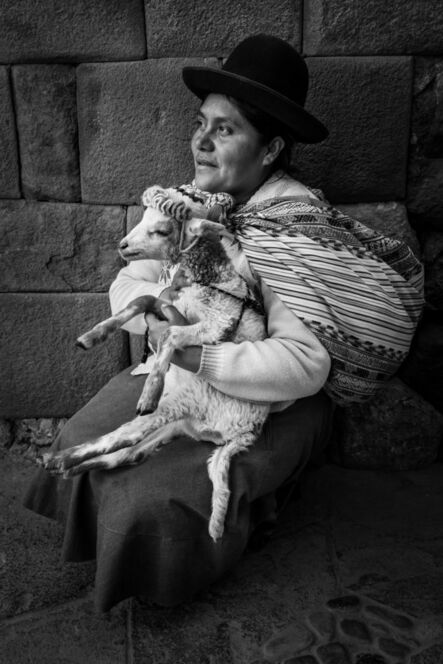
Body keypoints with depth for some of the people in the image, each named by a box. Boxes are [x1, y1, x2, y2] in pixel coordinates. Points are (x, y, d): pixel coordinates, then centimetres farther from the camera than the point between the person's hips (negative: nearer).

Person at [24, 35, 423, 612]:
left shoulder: (297, 228, -24)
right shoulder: (196, 200, -2)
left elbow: (305, 363, -34)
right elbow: (128, 281, -1)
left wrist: (194, 356, -34)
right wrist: (156, 317, -23)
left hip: (268, 405, -6)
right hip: (180, 376, 7)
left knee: (156, 499, -18)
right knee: (82, 441, 2)